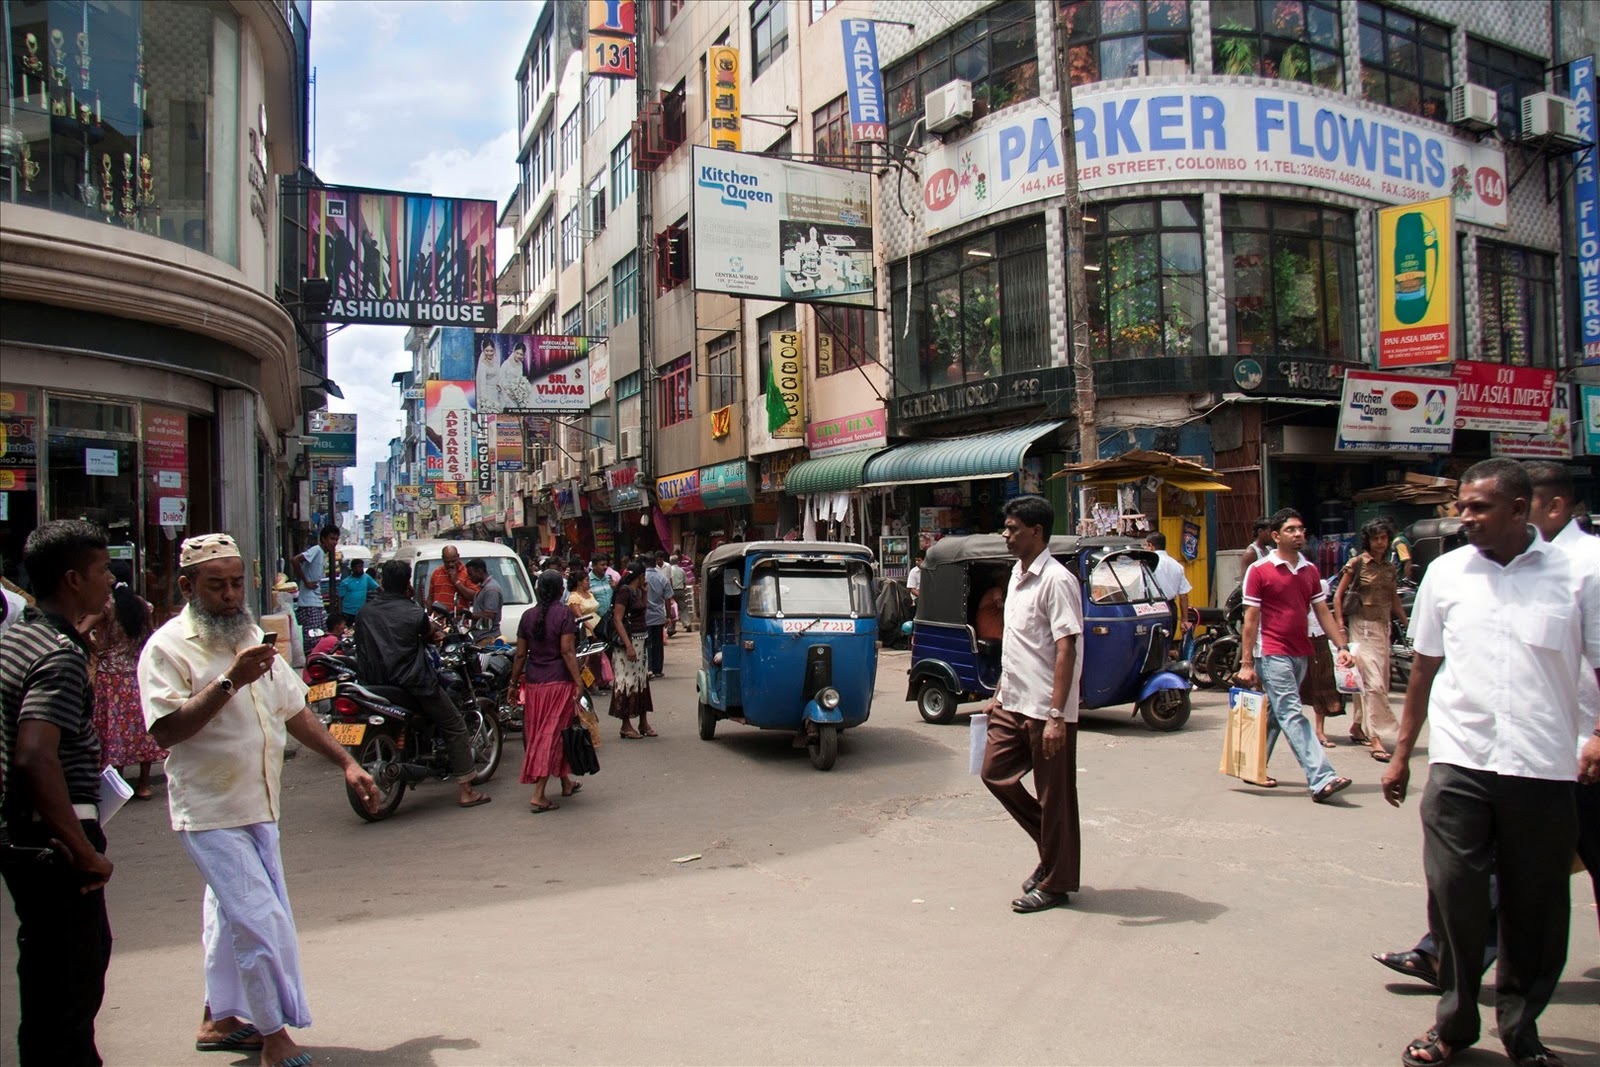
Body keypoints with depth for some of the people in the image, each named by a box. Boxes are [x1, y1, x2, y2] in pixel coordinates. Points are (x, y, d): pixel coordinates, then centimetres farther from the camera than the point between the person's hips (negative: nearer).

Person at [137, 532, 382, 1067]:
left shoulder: (251, 637, 11)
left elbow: (293, 709, 17)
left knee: (232, 915, 19)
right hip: (210, 813, -7)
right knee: (260, 919, -8)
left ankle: (219, 1019, 34)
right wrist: (229, 681, -30)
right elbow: (166, 730, -24)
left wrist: (346, 762, 13)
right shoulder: (168, 647, -12)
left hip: (259, 806, 8)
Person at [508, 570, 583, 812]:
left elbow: (520, 654, 7)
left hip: (533, 683, 5)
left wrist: (514, 683, 15)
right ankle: (538, 796, -9)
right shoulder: (563, 614, -8)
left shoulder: (528, 616, 6)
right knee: (552, 735, -3)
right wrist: (578, 681, -15)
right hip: (559, 682, -5)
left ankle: (566, 782, 31)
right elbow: (567, 651, -15)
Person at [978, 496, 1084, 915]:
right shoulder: (1017, 575, 12)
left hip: (1046, 711, -9)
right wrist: (1000, 692, 21)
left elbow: (1066, 650, -21)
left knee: (1054, 797, 3)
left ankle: (1055, 883, 17)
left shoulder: (1056, 580, -16)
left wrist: (1056, 715, -25)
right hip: (1013, 706, 9)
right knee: (995, 773, 11)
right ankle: (1051, 849, 28)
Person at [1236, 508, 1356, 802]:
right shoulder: (1259, 570, -6)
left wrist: (1342, 646, 2)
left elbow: (1323, 612, 13)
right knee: (1293, 716, -11)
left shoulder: (1310, 570, 12)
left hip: (1300, 654, 7)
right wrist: (1246, 663, -9)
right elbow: (1251, 619, -7)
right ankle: (1321, 780, -18)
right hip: (1273, 654, -7)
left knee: (1277, 714, 13)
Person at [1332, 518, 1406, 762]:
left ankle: (1357, 728, 24)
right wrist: (1340, 626, -10)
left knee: (1365, 682, 10)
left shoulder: (1390, 568, 11)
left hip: (1383, 627, 6)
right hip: (1362, 626, -6)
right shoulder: (1357, 563, -5)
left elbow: (1395, 601, 18)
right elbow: (1338, 595, -3)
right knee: (1373, 683, -13)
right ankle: (1375, 739, -14)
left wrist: (1408, 625, 12)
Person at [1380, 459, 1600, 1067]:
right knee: (1453, 893, 1)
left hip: (1544, 768, -1)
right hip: (1458, 765, 1)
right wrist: (1401, 753, 14)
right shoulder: (1445, 573, 7)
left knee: (1535, 906, 8)